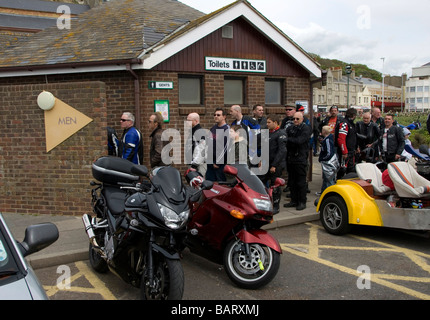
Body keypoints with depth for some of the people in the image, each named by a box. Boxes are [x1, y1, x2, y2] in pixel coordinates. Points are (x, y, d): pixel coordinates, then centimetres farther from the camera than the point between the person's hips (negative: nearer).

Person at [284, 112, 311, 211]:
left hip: (300, 159, -6)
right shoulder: (291, 128, 14)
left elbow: (299, 141, -18)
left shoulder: (306, 128, -5)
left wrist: (288, 139, -15)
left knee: (301, 182, -1)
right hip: (290, 158, 6)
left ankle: (302, 202, 7)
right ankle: (294, 200, 21)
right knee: (292, 181, 12)